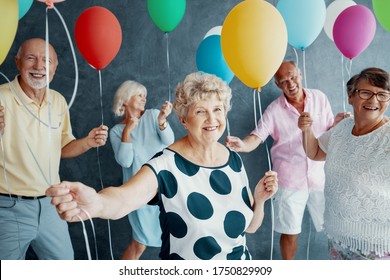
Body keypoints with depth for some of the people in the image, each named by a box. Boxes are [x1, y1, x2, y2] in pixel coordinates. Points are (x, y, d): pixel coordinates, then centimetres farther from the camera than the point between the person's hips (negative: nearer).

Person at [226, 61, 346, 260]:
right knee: (290, 231, 10)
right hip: (290, 180, -2)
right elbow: (257, 137, -14)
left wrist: (340, 123, -15)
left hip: (320, 175, 2)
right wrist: (241, 145, -35)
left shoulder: (319, 98, 0)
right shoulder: (274, 110, -7)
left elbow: (331, 131, 8)